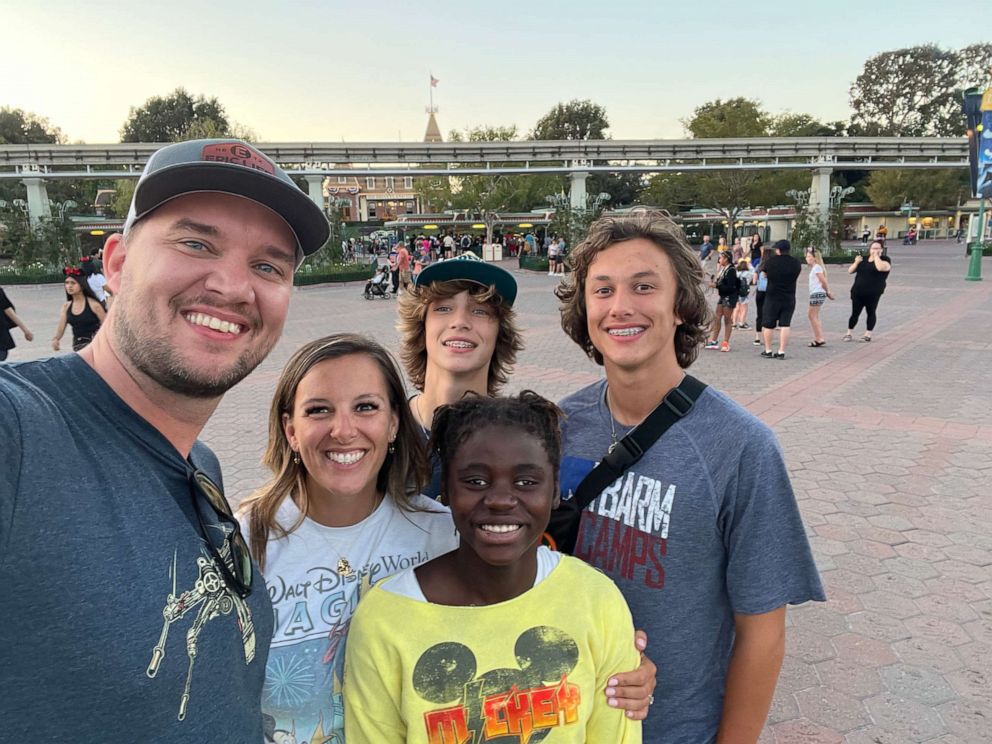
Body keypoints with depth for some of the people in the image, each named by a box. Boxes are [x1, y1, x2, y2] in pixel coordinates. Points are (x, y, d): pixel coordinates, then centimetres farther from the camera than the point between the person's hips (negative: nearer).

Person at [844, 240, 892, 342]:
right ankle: (849, 333, 13)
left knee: (871, 313, 6)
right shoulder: (863, 260, 14)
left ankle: (868, 335, 13)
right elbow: (850, 271, 11)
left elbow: (881, 267, -24)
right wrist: (856, 262, -6)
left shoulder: (885, 260, -1)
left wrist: (876, 256, -13)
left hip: (873, 294, -4)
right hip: (857, 292, 4)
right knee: (855, 313, 5)